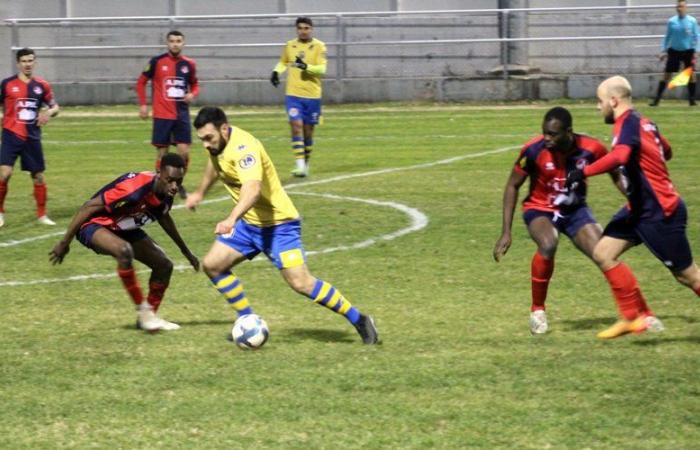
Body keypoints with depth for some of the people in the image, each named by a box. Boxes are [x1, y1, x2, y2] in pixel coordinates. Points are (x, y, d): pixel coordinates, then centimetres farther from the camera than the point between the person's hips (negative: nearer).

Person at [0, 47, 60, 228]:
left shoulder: (42, 85, 4)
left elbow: (55, 107, 11)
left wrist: (49, 113, -10)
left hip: (32, 137, 2)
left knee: (38, 176, 7)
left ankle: (42, 215, 22)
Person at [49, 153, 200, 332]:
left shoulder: (167, 192, -10)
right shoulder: (134, 188, -36)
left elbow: (164, 218, 15)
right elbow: (90, 207, -29)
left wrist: (185, 251, 25)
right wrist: (64, 242, -25)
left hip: (124, 229, 8)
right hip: (95, 224, -8)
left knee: (164, 265, 5)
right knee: (124, 250, -38)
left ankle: (150, 316, 23)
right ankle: (142, 310, -24)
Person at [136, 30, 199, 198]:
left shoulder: (189, 64, 4)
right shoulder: (157, 62, -3)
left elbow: (195, 85, 17)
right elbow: (141, 82, 4)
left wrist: (192, 94, -6)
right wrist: (143, 105, -3)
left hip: (182, 114, 2)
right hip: (162, 115, -2)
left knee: (184, 152, -4)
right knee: (162, 152, 1)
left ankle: (179, 183, 17)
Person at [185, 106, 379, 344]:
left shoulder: (243, 147, -28)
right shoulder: (218, 143, -1)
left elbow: (252, 189, -46)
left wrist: (231, 219, -60)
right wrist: (200, 193, 38)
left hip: (278, 223, -9)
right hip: (248, 223, 9)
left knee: (301, 282, -16)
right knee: (212, 265, 1)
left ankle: (359, 321, -5)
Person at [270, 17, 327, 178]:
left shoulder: (319, 46, -4)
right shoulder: (290, 46, 6)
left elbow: (322, 69, -15)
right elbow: (283, 62, 25)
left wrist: (307, 66, -31)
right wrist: (276, 72, 5)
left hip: (312, 95, -1)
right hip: (293, 94, 1)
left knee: (308, 130, 8)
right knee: (296, 126, -14)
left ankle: (306, 162, 26)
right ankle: (300, 164, -17)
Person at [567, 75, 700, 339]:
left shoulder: (629, 124, -19)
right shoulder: (643, 122, 8)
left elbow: (619, 156, -39)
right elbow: (667, 152, 22)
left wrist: (583, 172, -35)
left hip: (660, 213, -9)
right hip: (640, 209, 9)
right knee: (603, 254, 2)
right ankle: (632, 317, 7)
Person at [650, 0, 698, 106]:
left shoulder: (692, 21, -3)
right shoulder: (672, 21, 0)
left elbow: (696, 37, 0)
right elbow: (667, 37, 8)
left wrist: (696, 51, -7)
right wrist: (663, 50, 4)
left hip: (688, 51, -1)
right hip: (674, 50, 1)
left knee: (692, 74, -2)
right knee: (667, 74, -1)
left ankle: (692, 99, 9)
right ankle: (657, 99, 1)